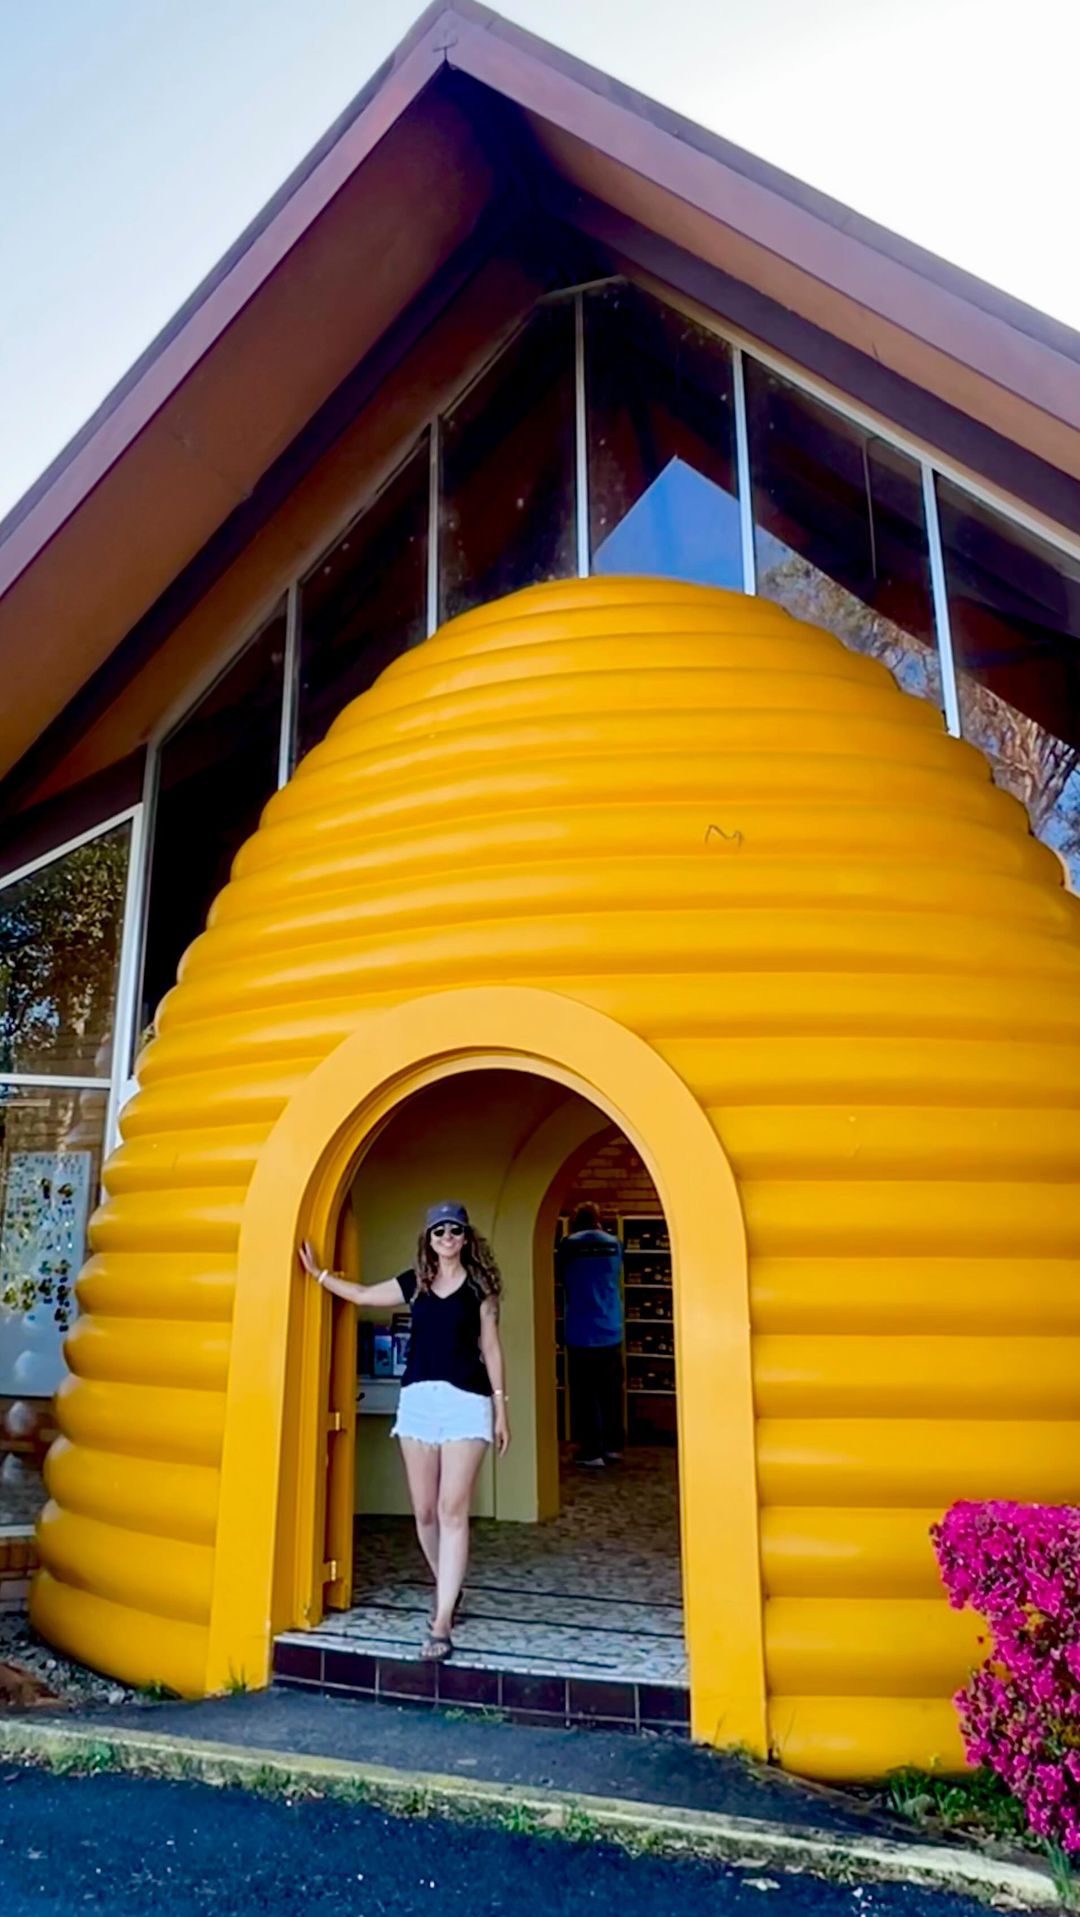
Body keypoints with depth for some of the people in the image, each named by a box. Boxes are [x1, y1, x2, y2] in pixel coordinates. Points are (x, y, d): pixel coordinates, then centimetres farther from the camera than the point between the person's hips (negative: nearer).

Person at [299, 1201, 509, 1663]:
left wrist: (501, 1407, 2)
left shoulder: (478, 1285, 2)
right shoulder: (415, 1282, 10)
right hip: (417, 1399, 4)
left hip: (466, 1401, -4)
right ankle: (448, 1589, 33)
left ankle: (441, 1624, -5)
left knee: (452, 1510, -8)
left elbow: (490, 1348, 4)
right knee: (424, 1511, 9)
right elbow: (363, 1295, 22)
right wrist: (318, 1273, 19)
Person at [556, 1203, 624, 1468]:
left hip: (580, 1333, -4)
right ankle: (613, 1446, 19)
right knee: (611, 1392, 13)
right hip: (610, 1332, 4)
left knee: (584, 1395, 2)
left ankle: (592, 1451, 3)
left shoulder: (569, 1244, -6)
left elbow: (560, 1275, 9)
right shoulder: (614, 1243, 4)